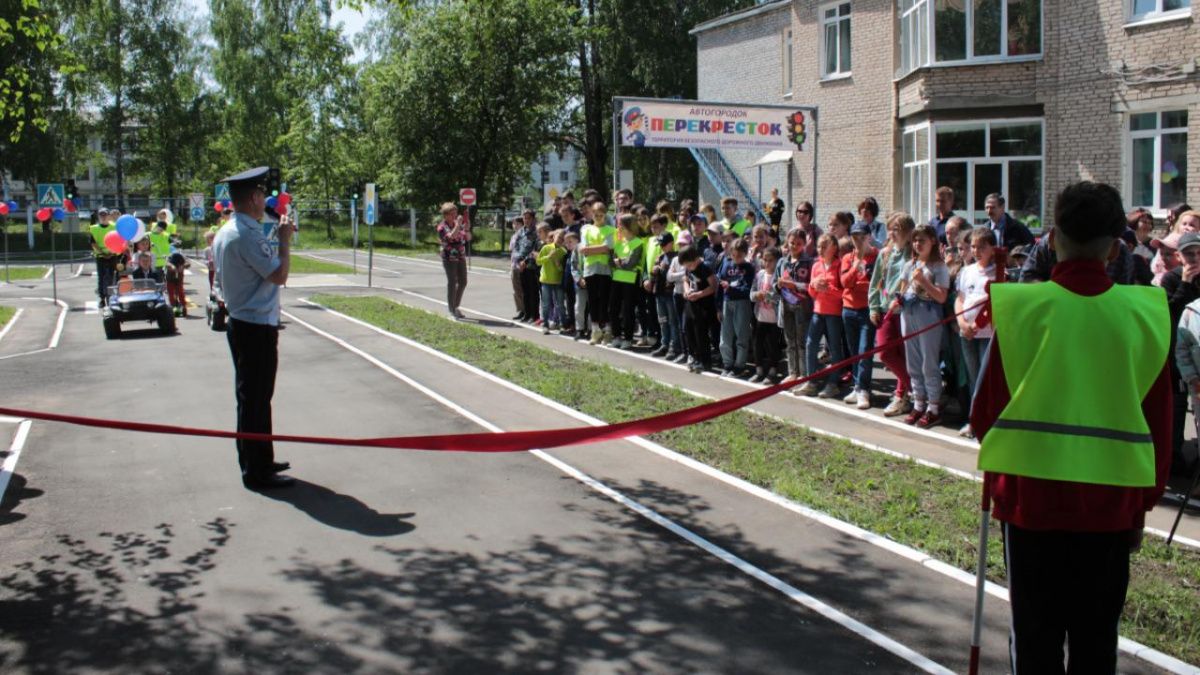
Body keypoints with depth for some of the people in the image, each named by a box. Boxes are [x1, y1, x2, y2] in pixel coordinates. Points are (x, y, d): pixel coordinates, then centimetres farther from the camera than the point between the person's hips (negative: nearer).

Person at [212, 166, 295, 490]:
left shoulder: (224, 233, 12)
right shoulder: (248, 235, -20)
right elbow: (279, 275, -21)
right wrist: (285, 240, -10)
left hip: (239, 323, 10)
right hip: (257, 327, -10)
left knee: (251, 397, 18)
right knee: (256, 399, -4)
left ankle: (259, 461, 29)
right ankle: (255, 472, 2)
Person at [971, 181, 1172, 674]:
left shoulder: (1023, 307, -11)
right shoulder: (1146, 313, -4)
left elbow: (985, 411, -4)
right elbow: (1159, 422, 2)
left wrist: (996, 470, 16)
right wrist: (1144, 502, 14)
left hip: (1033, 496, -1)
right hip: (1112, 502, 2)